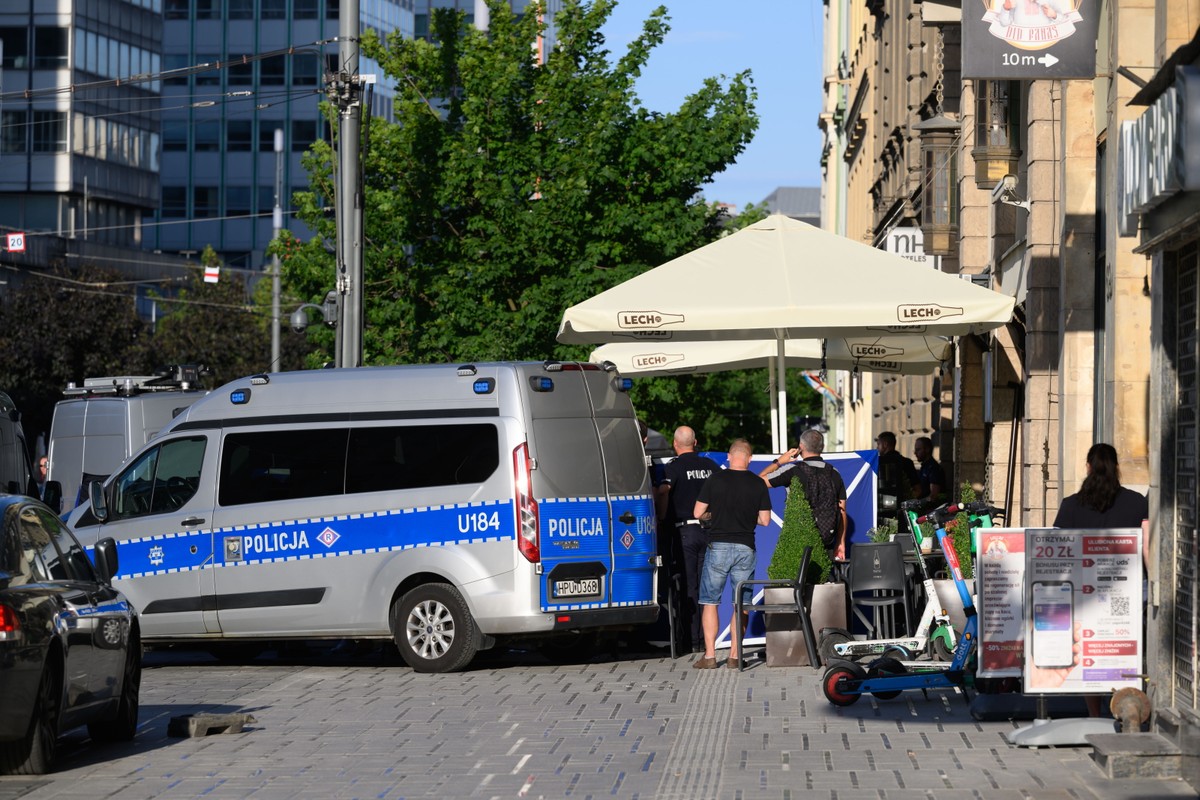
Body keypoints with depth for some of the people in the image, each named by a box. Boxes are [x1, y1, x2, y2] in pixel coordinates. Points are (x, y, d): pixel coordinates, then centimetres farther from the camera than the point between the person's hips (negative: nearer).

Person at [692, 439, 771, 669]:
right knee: (741, 604, 8)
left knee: (709, 602, 6)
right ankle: (734, 656, 4)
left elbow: (697, 513, -2)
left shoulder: (715, 479, -4)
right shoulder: (758, 484, -1)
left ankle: (710, 656, 0)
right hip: (745, 548, 1)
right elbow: (765, 520, 2)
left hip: (718, 546, -1)